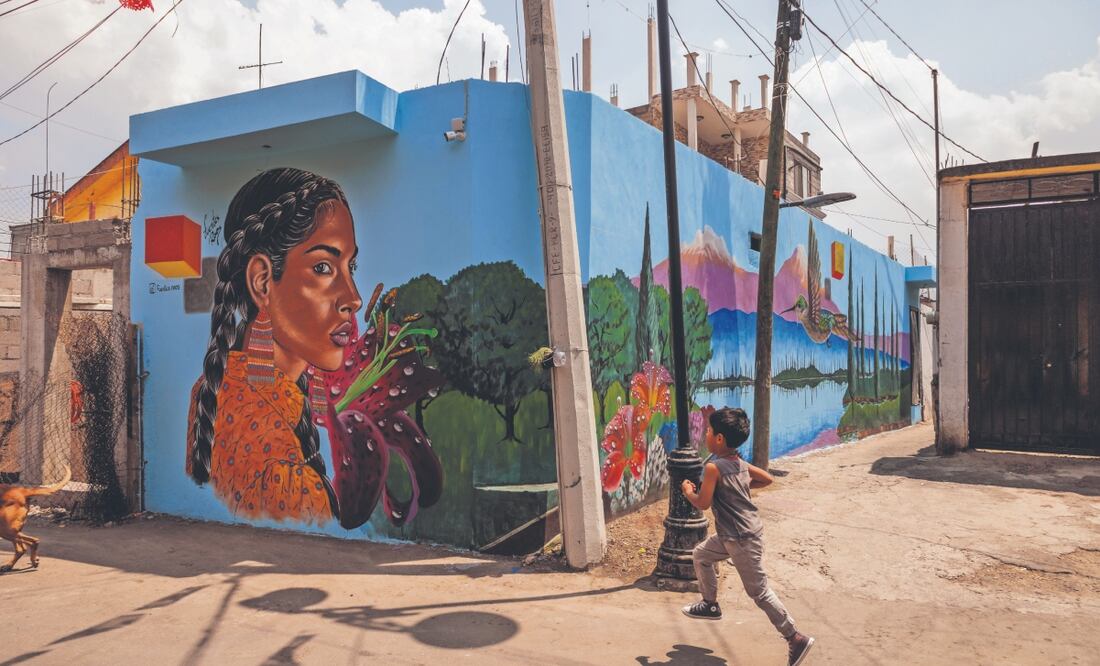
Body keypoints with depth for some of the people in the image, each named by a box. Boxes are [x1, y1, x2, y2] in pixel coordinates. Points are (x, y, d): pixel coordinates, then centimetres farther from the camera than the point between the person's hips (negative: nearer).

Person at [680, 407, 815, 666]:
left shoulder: (713, 467, -21)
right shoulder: (740, 463, 4)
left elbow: (703, 503, -17)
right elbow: (767, 479, 16)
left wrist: (687, 491, 2)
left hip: (742, 540, -10)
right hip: (733, 534, 10)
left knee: (759, 592, -1)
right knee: (701, 555, 23)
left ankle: (797, 639, 6)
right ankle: (711, 605, 36)